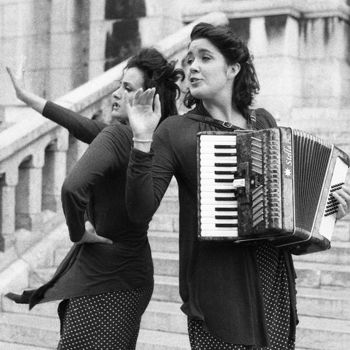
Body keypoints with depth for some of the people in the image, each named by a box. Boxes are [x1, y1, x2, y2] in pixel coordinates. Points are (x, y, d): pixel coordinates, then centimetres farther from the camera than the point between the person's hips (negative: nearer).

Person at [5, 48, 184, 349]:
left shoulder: (117, 136, -19)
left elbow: (73, 187, -35)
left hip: (102, 281, -9)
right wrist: (31, 99, 25)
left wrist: (77, 231, -15)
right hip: (135, 276, 9)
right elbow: (92, 131, 18)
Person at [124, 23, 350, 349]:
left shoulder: (263, 121, 10)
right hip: (216, 287, -4)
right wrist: (142, 141, -19)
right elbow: (140, 211, -10)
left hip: (274, 279, 4)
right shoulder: (175, 132, -2)